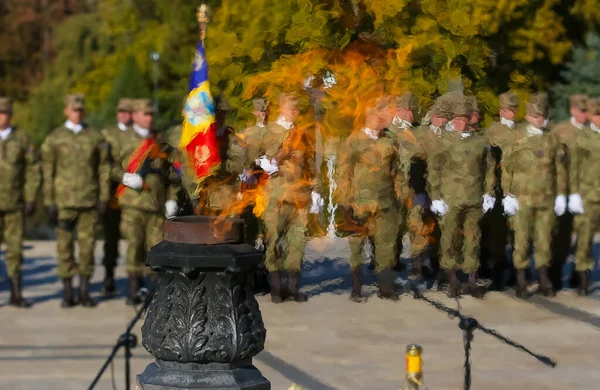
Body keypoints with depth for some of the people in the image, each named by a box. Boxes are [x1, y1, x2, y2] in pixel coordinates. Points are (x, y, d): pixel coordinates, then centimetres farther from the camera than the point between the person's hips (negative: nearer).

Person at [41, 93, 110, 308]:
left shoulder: (95, 137, 8)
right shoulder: (54, 139, 4)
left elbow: (104, 169, 8)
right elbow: (47, 172, 3)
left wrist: (104, 198, 1)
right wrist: (49, 203, -3)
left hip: (89, 200, 1)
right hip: (64, 200, -1)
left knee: (88, 244, 1)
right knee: (65, 245, 0)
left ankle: (85, 292, 9)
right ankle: (68, 293, 7)